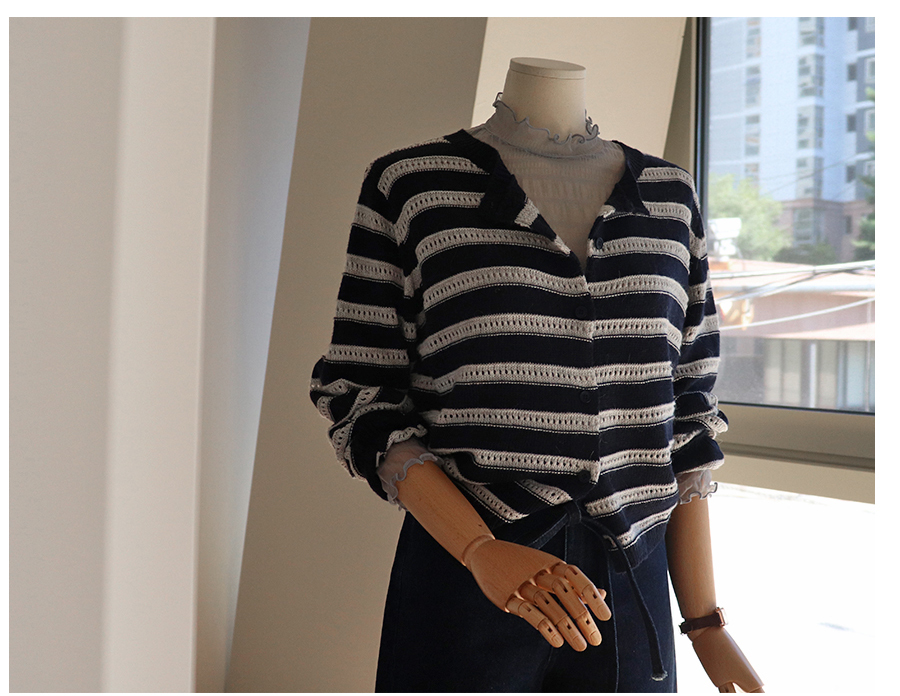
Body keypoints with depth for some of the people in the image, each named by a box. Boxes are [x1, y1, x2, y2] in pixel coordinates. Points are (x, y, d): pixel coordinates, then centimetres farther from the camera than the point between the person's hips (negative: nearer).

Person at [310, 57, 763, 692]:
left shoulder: (669, 195, 8)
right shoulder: (409, 184, -2)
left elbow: (683, 421, 9)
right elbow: (361, 401, -4)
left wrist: (706, 624, 5)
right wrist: (482, 552, -17)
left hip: (631, 588, 3)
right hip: (461, 582, -3)